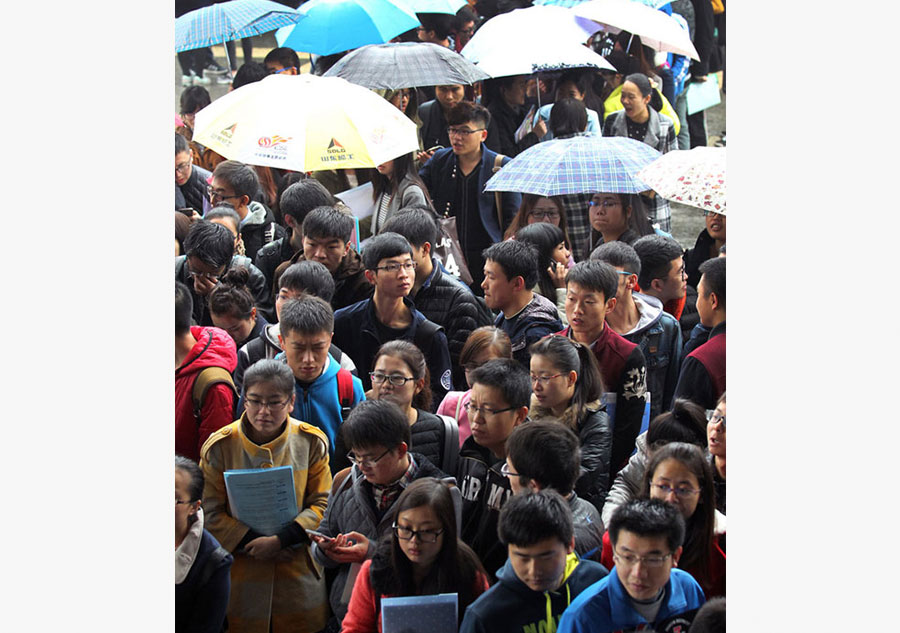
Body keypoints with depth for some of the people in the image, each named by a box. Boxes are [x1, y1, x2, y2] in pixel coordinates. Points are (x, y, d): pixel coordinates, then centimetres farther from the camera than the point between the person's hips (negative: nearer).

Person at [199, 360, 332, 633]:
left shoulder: (312, 442, -3)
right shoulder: (219, 446, -6)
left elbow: (322, 503, -2)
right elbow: (210, 513, -4)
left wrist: (280, 540, -15)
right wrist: (252, 543, -14)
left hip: (298, 574, 1)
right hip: (240, 573, -1)